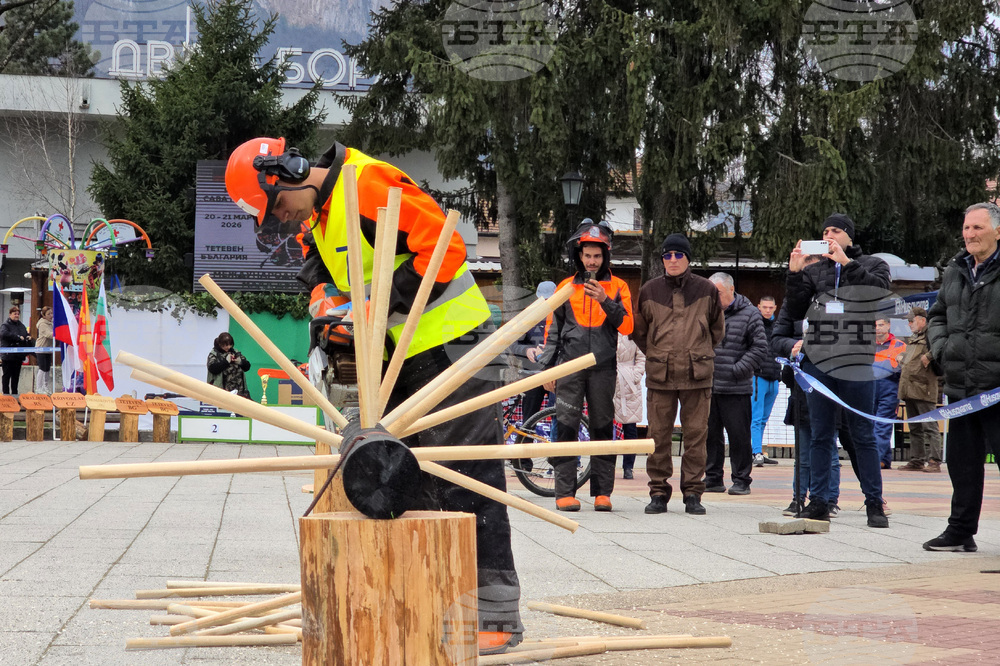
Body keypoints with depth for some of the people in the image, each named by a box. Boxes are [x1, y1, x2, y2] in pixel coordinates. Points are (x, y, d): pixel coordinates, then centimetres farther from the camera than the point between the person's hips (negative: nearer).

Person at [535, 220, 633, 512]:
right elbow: (553, 329, 14)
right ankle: (565, 492, -3)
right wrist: (546, 367, 7)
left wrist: (605, 301, -16)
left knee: (602, 428, 3)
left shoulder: (617, 287, 8)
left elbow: (627, 326, -3)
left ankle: (602, 491, 7)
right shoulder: (566, 287, 11)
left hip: (603, 367, 0)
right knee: (566, 427, -4)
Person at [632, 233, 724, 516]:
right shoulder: (649, 291, 6)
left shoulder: (706, 290, 5)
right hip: (660, 375, 1)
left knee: (696, 435, 0)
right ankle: (658, 492, 8)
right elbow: (638, 330, 19)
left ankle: (692, 493, 7)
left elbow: (717, 329, 18)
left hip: (697, 375, 0)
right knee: (659, 436, 1)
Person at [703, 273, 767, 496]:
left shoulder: (749, 314, -1)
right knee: (710, 434, 8)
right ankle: (713, 479, 17)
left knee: (739, 436, 0)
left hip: (736, 389, -4)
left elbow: (760, 348, -3)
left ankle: (741, 480, 8)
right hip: (707, 387, 4)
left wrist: (736, 370, -10)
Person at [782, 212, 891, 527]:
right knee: (820, 436, 6)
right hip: (818, 362, 3)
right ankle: (820, 501, 10)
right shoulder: (813, 270, 15)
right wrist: (794, 274, -2)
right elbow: (795, 312, 10)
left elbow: (881, 289, -12)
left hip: (855, 363, -3)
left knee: (863, 435, -1)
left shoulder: (872, 264, 9)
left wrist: (847, 263, -15)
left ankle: (874, 503, 3)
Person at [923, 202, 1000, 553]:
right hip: (960, 386, 7)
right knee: (962, 460, 13)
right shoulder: (955, 271, 15)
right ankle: (960, 531, 23)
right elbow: (937, 315, 28)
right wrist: (940, 347, 11)